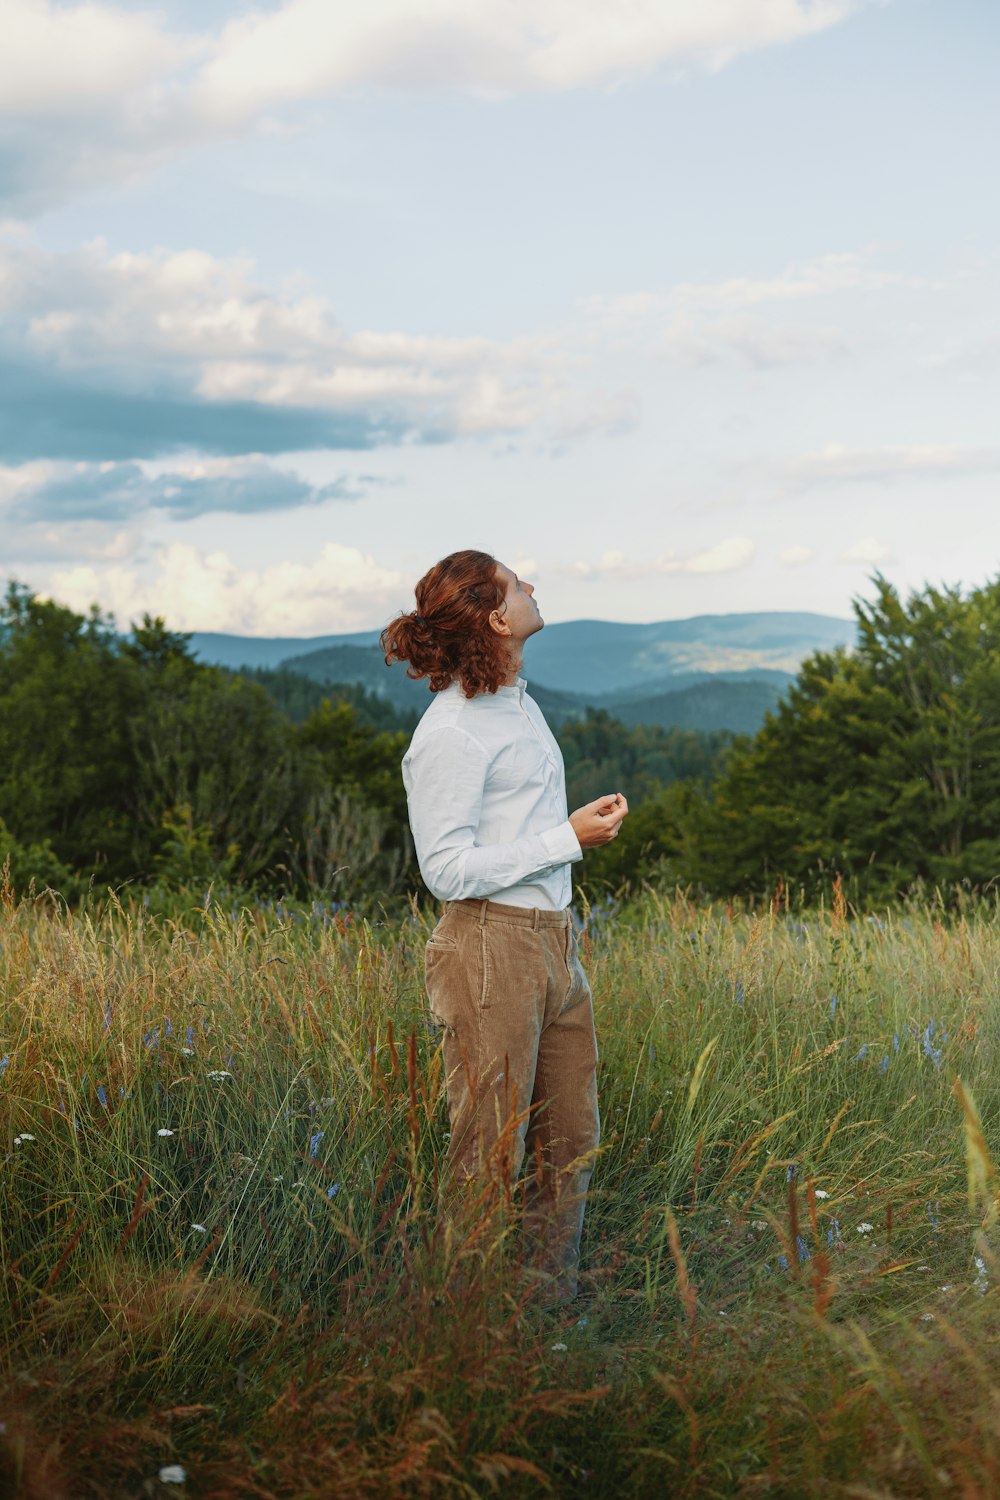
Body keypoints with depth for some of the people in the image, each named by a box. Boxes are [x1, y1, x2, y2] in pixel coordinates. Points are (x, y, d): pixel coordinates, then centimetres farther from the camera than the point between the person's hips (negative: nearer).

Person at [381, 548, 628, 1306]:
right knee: (492, 1149, -2)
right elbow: (448, 869, -17)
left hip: (553, 942, 9)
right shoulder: (451, 733, -15)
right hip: (491, 945, -9)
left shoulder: (519, 701, 14)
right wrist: (570, 837, -15)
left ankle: (553, 1301, 22)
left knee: (571, 1138, 12)